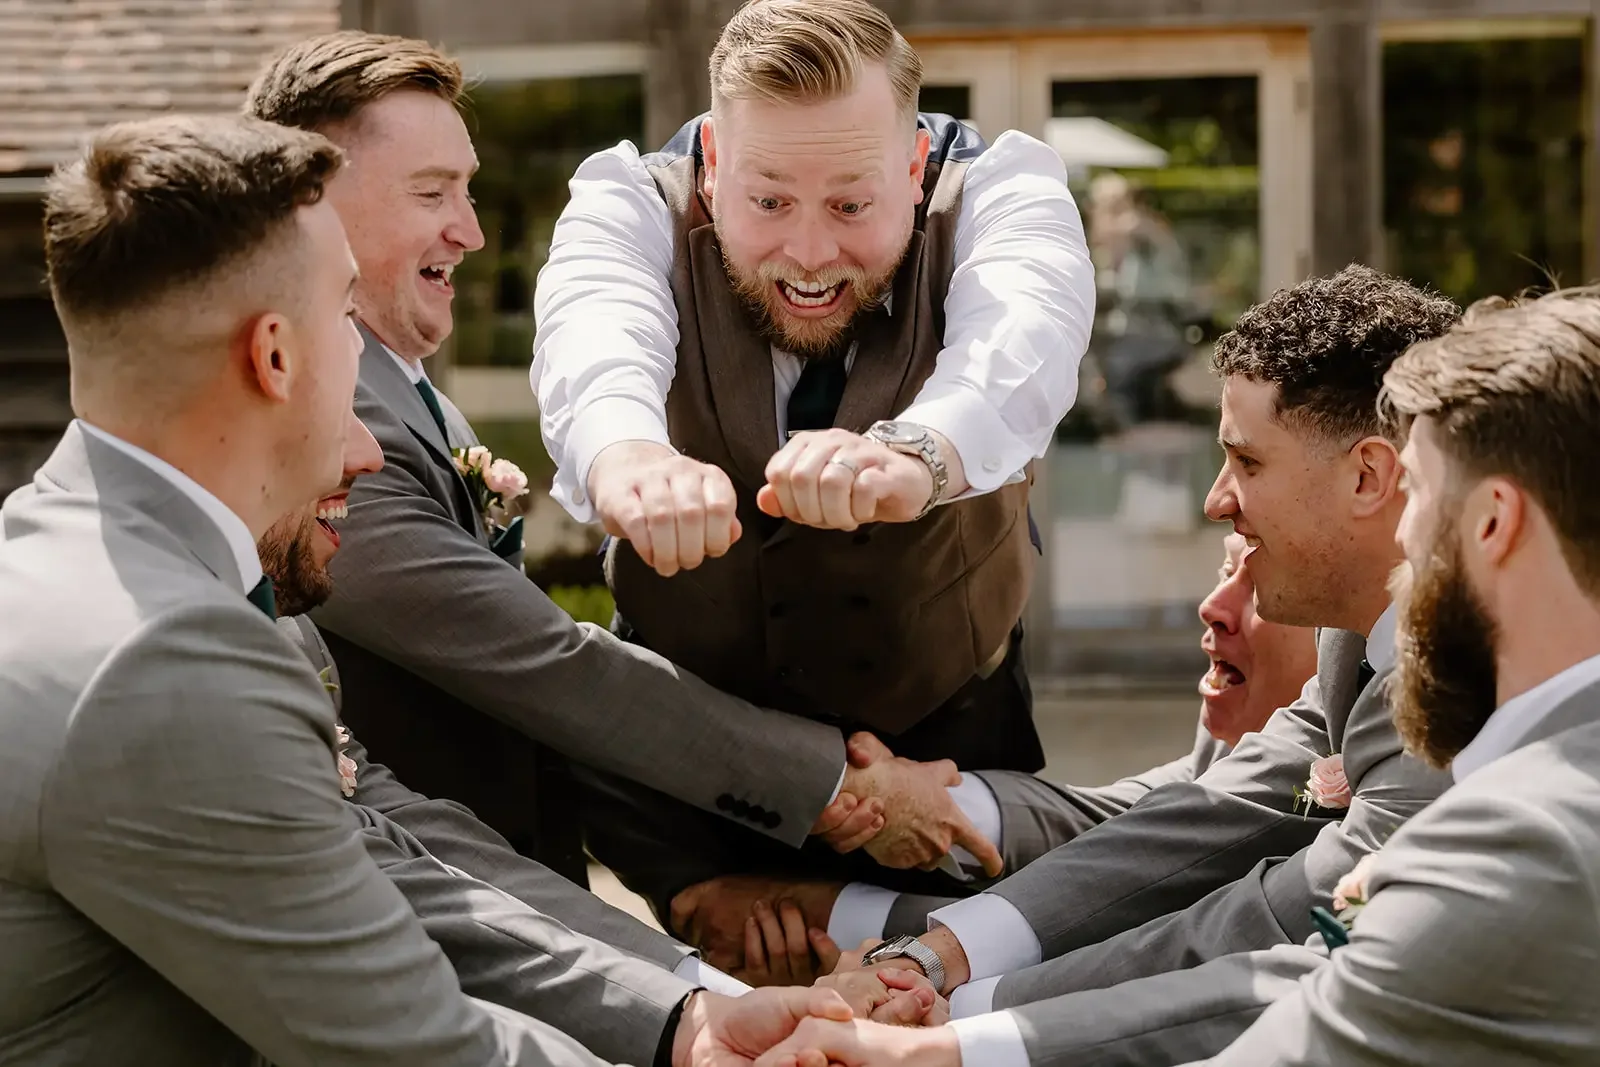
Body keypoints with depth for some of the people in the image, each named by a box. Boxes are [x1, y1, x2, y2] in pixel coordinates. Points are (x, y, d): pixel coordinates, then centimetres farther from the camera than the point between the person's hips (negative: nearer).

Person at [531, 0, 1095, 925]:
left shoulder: (999, 190, -11)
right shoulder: (635, 204, -11)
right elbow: (593, 337, -35)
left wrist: (916, 453, -59)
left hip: (948, 751, 0)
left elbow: (1021, 340, -35)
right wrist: (626, 453, -60)